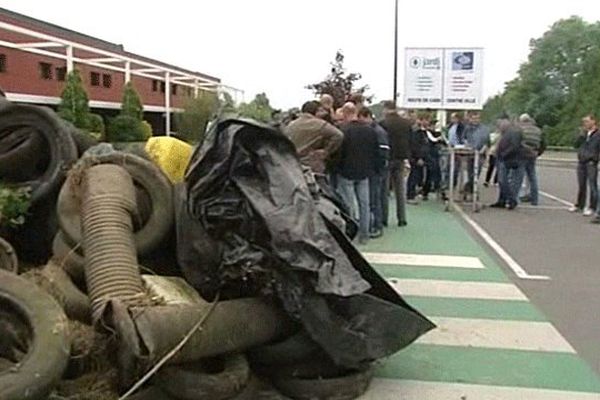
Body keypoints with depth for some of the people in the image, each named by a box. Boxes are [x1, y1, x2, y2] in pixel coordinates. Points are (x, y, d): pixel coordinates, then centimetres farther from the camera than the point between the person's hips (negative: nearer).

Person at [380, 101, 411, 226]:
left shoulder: (383, 123, -13)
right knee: (400, 189, 10)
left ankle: (384, 218, 5)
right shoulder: (406, 123, 3)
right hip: (401, 159, 4)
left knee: (384, 190, 5)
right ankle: (402, 219, 12)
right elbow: (411, 142, 7)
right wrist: (406, 158, 14)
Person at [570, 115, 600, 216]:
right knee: (581, 185, 15)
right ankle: (579, 205, 25)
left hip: (591, 163, -6)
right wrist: (582, 134, -2)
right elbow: (576, 145, 7)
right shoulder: (584, 134, 14)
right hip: (581, 162, 6)